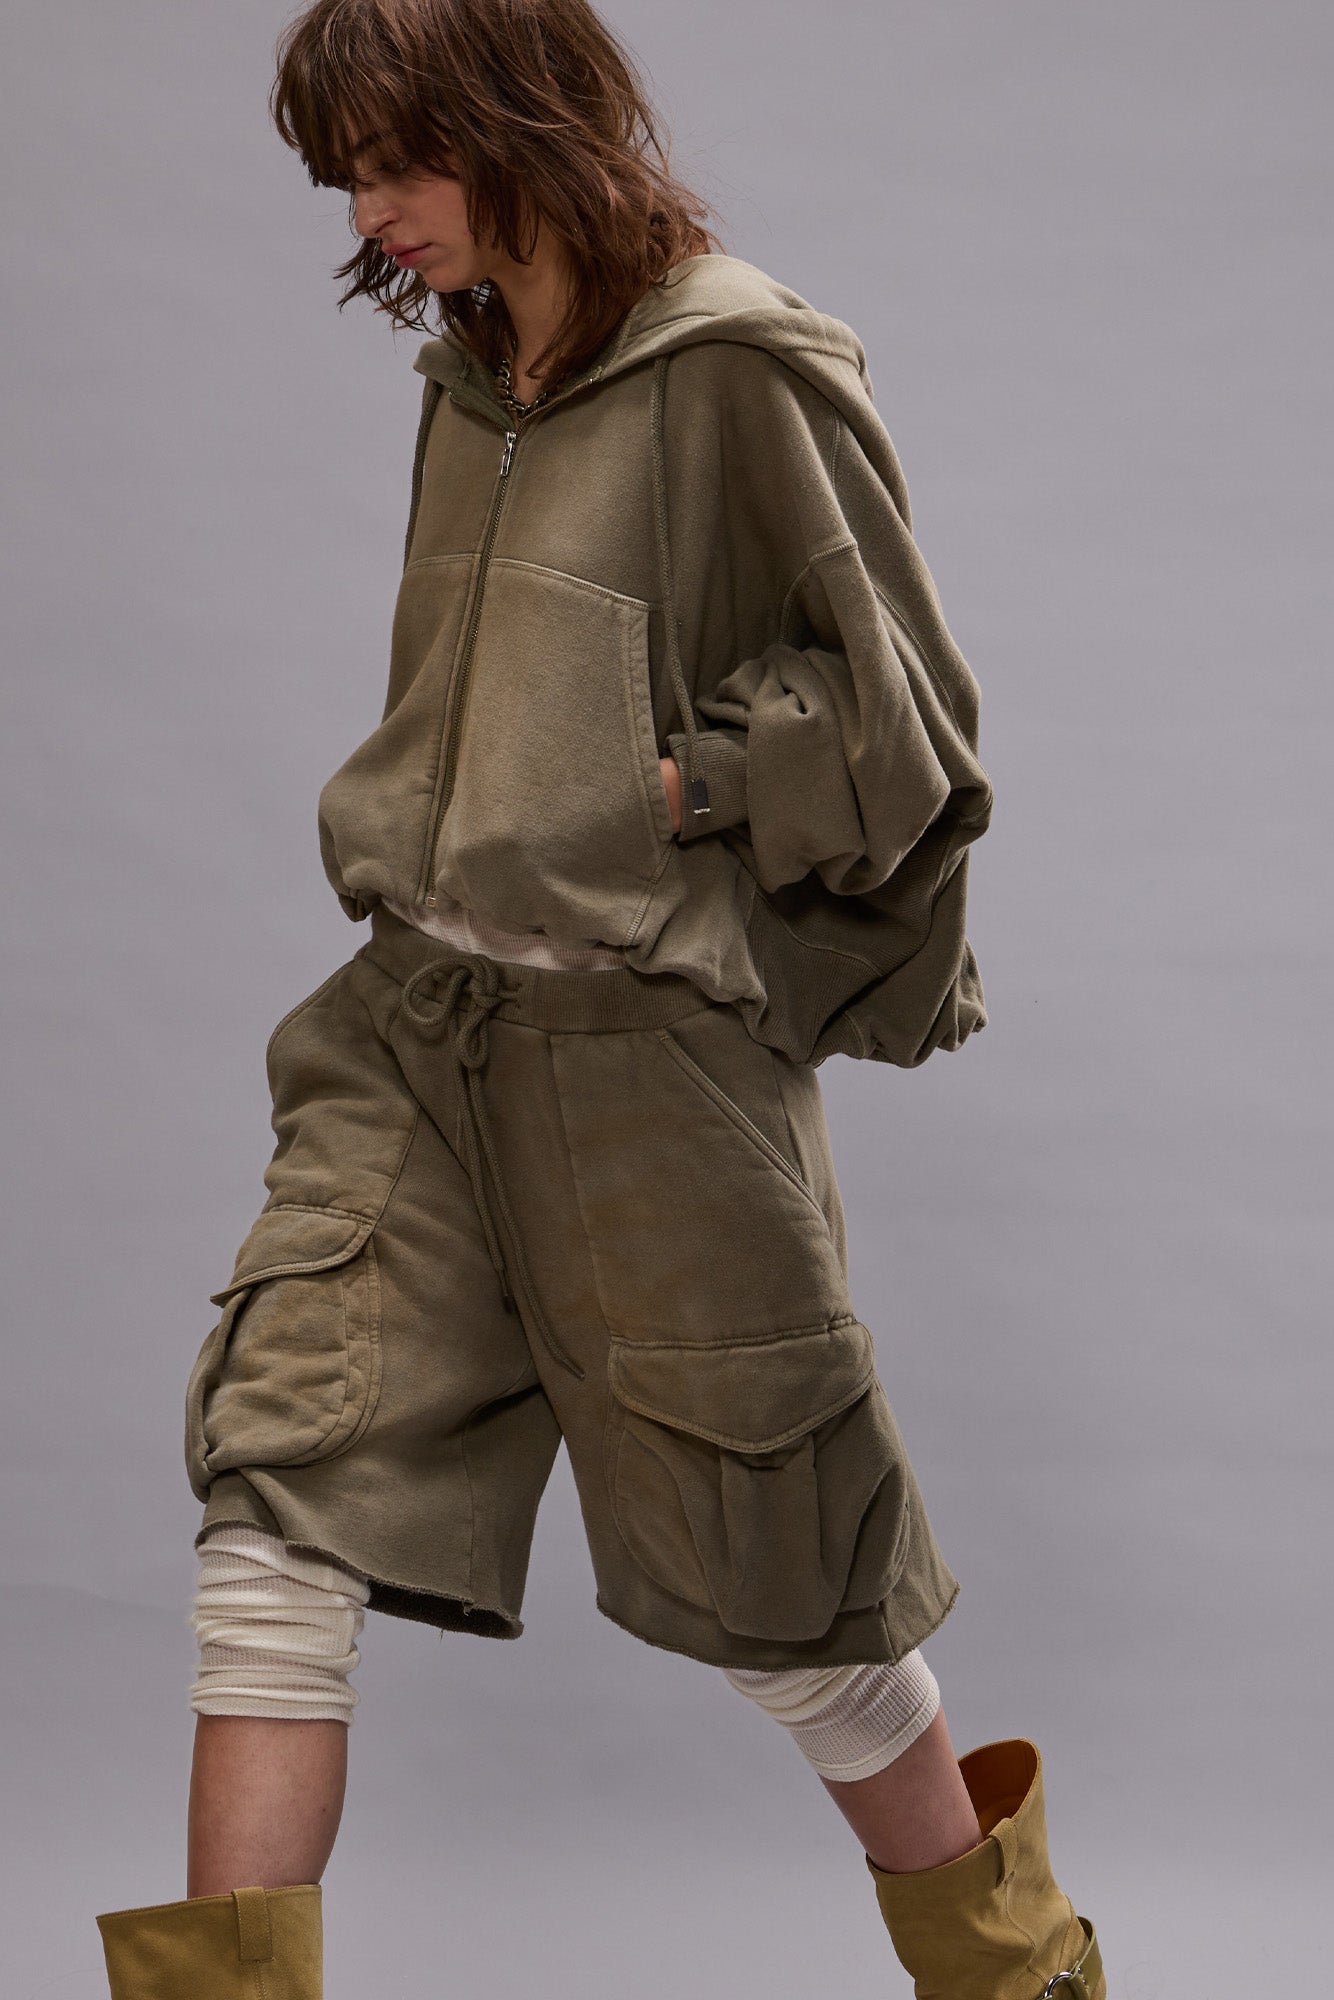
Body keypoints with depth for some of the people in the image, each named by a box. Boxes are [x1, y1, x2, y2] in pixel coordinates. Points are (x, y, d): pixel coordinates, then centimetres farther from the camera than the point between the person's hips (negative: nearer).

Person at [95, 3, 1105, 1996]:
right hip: (419, 1014, 7)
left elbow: (902, 708, -9)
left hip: (649, 1029, -7)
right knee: (280, 1482, -4)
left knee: (764, 1558, 5)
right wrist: (413, 833, 10)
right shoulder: (473, 379, 13)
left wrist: (655, 789, -15)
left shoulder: (741, 369, -10)